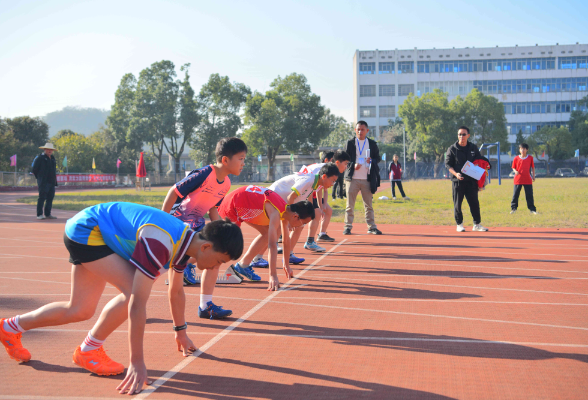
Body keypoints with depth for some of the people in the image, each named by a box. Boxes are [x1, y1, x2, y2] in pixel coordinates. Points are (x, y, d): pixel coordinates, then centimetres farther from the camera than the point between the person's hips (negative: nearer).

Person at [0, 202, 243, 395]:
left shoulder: (185, 241, -6)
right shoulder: (159, 244, -36)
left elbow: (176, 292, 12)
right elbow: (137, 304, -38)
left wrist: (181, 332, 23)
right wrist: (137, 364, -35)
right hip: (85, 230, -9)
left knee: (79, 311, 15)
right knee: (133, 292, -24)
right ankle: (88, 351, -5)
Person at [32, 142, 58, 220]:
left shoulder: (52, 158, 17)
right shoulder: (40, 158, -4)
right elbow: (34, 169, -3)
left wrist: (54, 180, 15)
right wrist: (39, 178, 3)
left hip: (52, 182, 7)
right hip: (43, 182, -7)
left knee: (50, 198, 7)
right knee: (42, 198, -9)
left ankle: (48, 214, 13)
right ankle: (39, 214, -6)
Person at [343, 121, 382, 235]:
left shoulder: (372, 144, 10)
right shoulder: (350, 143, 7)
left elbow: (377, 157, 12)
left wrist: (372, 161, -11)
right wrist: (353, 165, -14)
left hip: (367, 179, 1)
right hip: (352, 178, -1)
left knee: (368, 205, 5)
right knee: (349, 205, 0)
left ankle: (371, 226, 11)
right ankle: (348, 226, 7)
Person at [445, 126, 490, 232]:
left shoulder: (473, 148, 11)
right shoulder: (452, 149, 1)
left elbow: (479, 161, 20)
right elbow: (448, 164, -1)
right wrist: (455, 173, -17)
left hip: (471, 180, 3)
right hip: (457, 180, -2)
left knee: (474, 203, 4)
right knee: (457, 204, 1)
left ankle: (477, 224, 11)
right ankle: (459, 224, 13)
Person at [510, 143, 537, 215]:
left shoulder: (530, 158, 5)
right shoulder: (516, 158, 3)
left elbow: (533, 167, 12)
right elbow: (513, 167, 9)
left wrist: (533, 176, 9)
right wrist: (515, 171, -13)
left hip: (528, 180, 0)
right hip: (518, 179, 0)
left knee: (529, 195, 2)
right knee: (515, 194, 2)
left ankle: (532, 209, 8)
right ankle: (513, 208, 12)